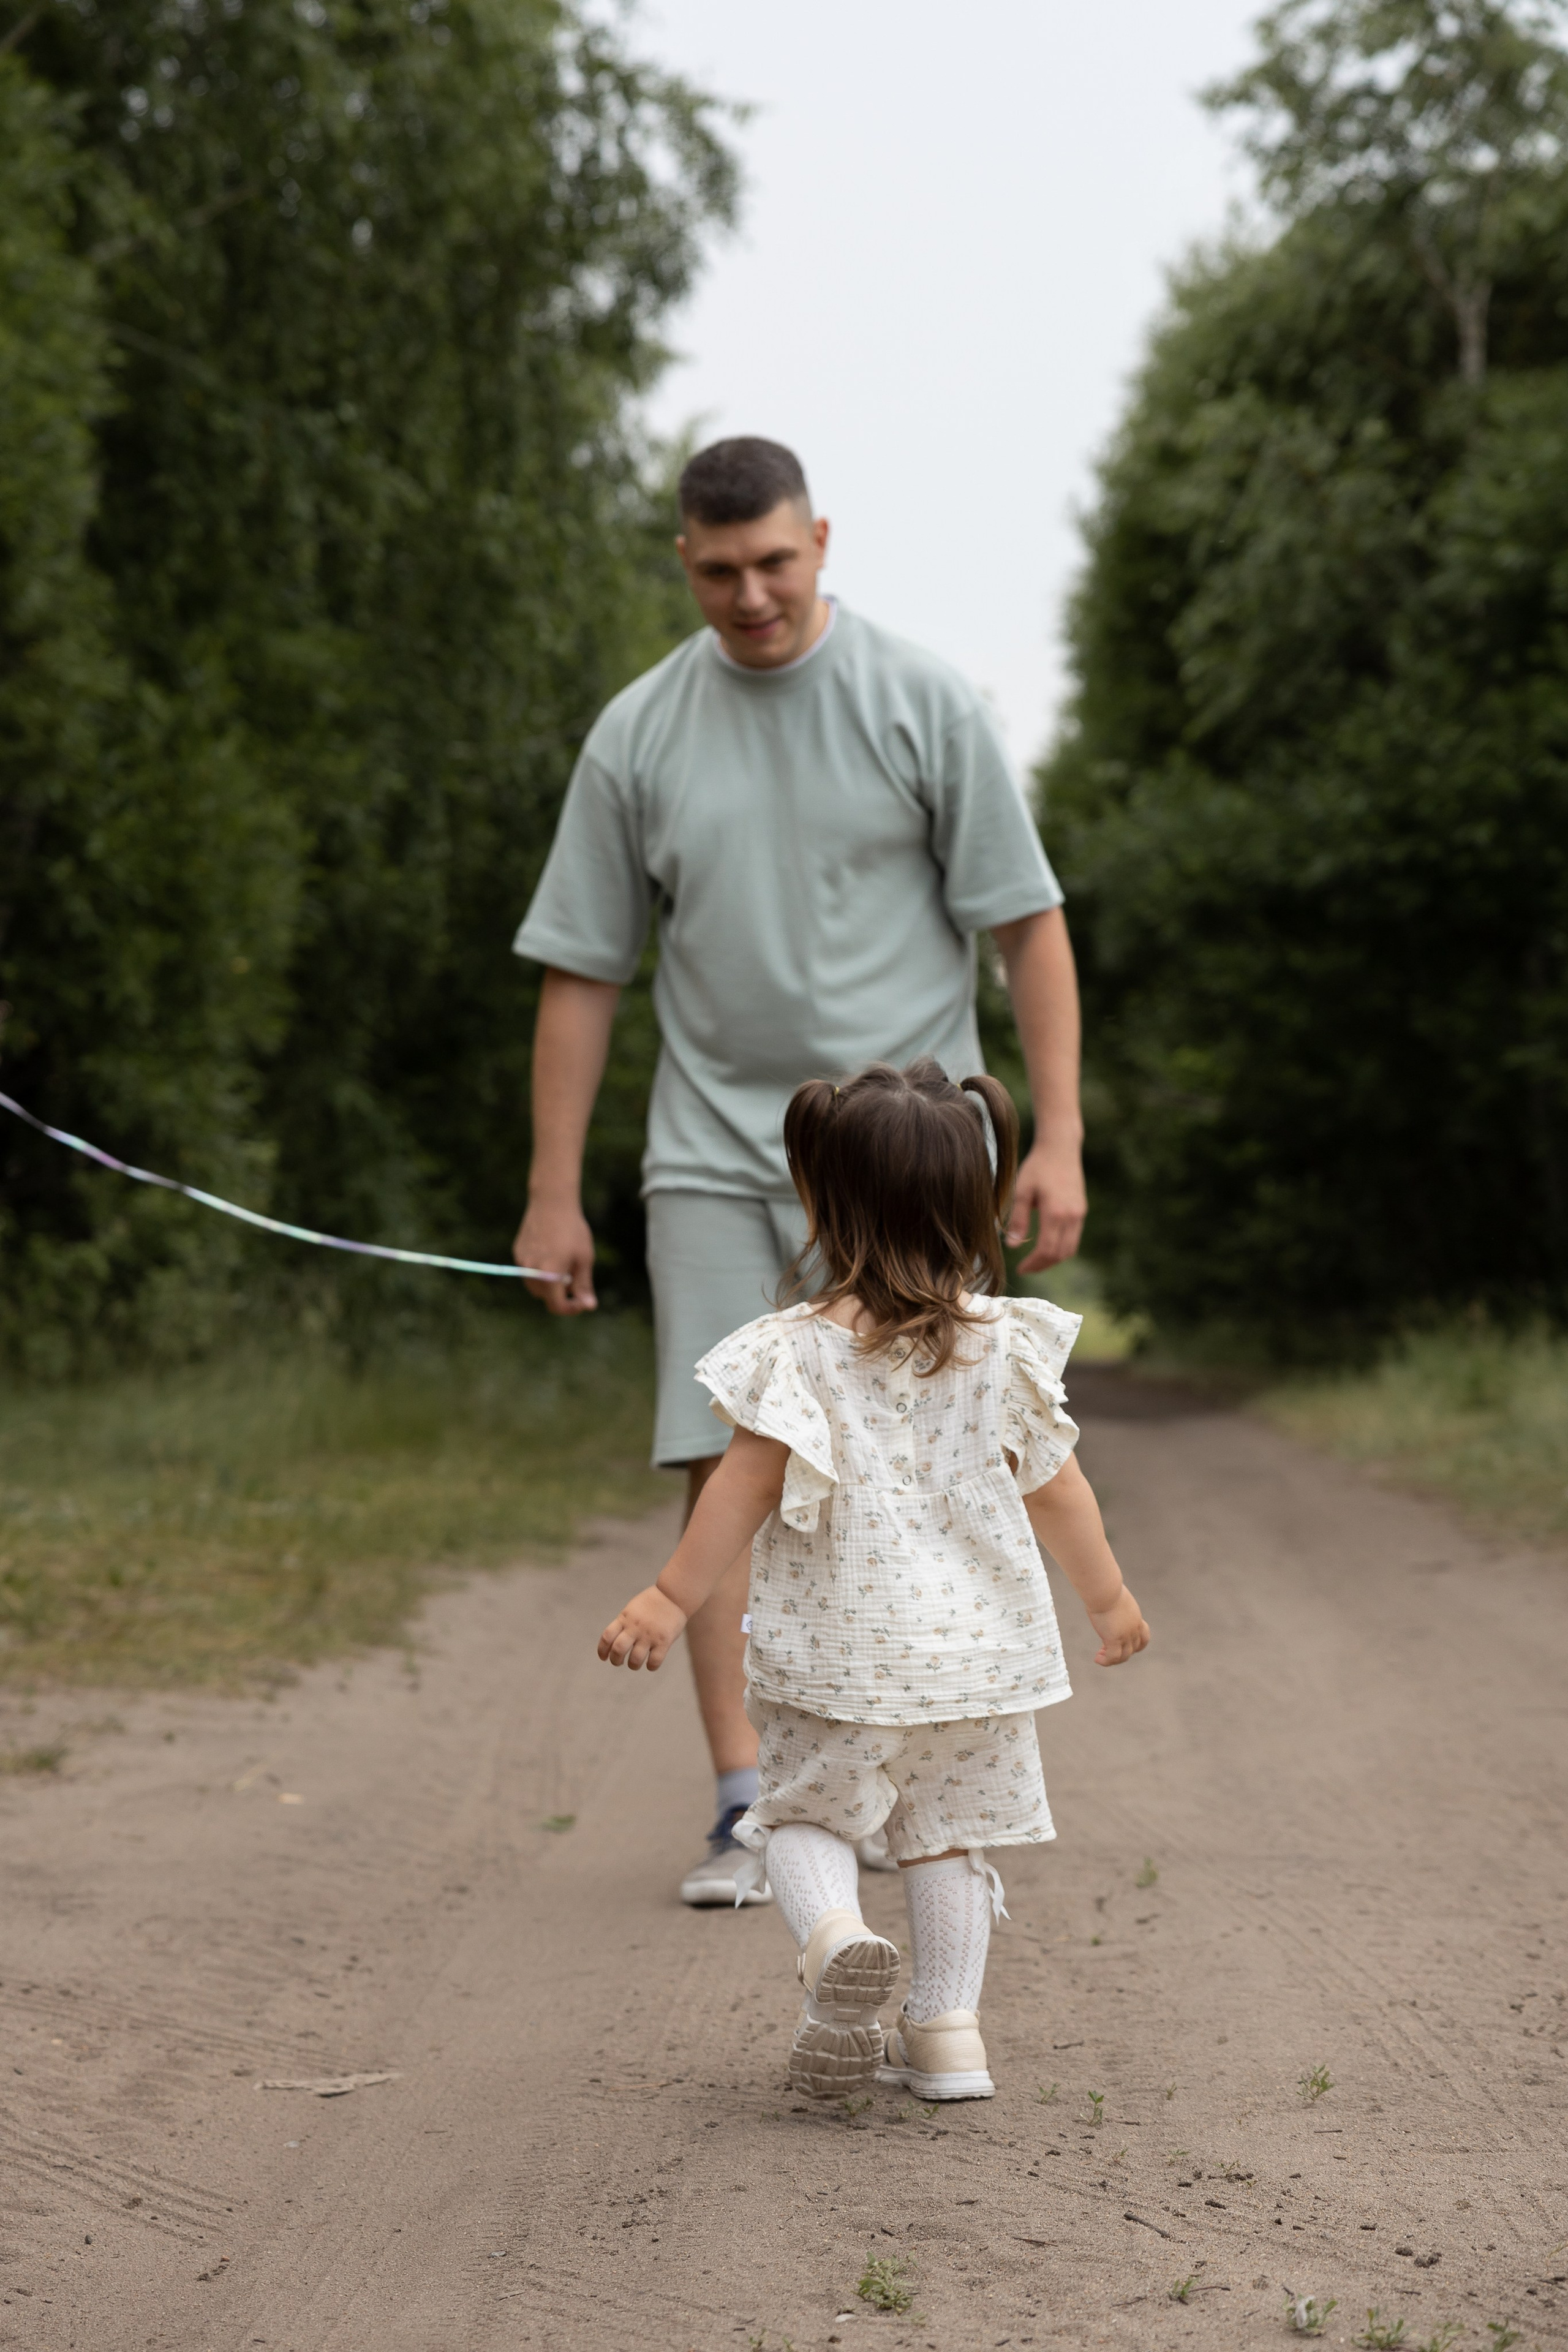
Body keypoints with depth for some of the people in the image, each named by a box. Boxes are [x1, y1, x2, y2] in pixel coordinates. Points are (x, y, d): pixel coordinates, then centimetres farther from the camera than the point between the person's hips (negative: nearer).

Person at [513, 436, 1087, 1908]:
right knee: (724, 1469, -6)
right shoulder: (638, 737, 6)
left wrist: (1059, 1139, -7)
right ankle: (747, 1808, -3)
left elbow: (1028, 925, 1)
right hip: (711, 1159, 2)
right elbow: (582, 974, 9)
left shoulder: (921, 706, 0)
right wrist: (554, 1194, 5)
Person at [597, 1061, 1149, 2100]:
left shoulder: (800, 1351, -12)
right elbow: (1057, 1486, 5)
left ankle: (834, 1935, -19)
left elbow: (746, 1487, -12)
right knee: (948, 1832, 15)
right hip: (977, 1643, 3)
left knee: (801, 1813, 10)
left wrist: (672, 1601, -6)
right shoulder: (1004, 1345, 0)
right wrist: (1109, 1596, 17)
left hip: (842, 1653, -3)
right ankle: (946, 2028, 13)